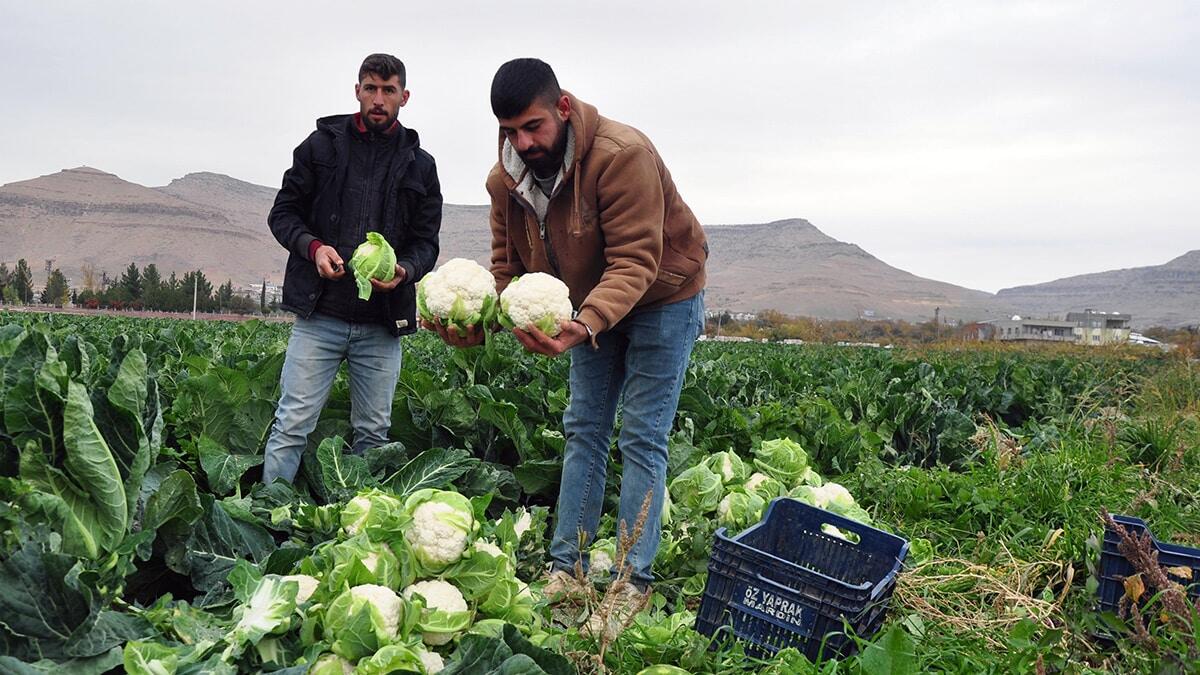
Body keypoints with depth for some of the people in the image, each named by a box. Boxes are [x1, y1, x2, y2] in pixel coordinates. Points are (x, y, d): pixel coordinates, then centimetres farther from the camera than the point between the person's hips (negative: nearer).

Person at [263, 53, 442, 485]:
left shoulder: (419, 164, 11)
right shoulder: (322, 145, 7)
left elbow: (426, 241, 10)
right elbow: (283, 213, 9)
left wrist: (404, 270, -12)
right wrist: (313, 247, -11)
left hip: (383, 323, 2)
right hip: (320, 313, -2)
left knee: (374, 434, 9)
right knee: (292, 425, -4)